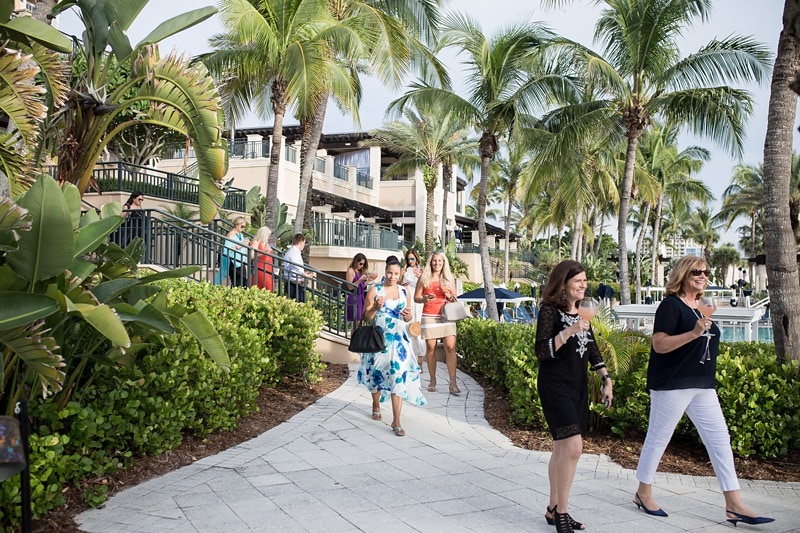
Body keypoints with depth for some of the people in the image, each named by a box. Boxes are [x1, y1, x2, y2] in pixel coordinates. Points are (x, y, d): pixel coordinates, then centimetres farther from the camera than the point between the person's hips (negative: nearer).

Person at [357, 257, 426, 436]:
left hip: (399, 340, 1)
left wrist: (407, 316, -7)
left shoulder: (404, 291, 8)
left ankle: (396, 421, -7)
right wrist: (376, 307, -20)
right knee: (376, 374, 12)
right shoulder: (375, 290, -2)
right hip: (379, 339, -1)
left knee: (399, 377, -9)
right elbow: (366, 317, -2)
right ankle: (376, 405, 41)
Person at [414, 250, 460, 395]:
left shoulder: (449, 278, 14)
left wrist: (450, 296, -3)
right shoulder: (424, 278, 7)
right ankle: (432, 380, 11)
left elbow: (454, 298, 20)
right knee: (430, 347, -1)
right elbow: (416, 298, 6)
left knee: (450, 347, -10)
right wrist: (425, 299, -15)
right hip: (429, 316, -1)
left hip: (446, 315, 1)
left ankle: (453, 383, -12)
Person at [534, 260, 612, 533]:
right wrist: (570, 330, -28)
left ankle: (554, 509, 21)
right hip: (555, 386, -7)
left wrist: (606, 379, 14)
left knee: (563, 449, 11)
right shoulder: (550, 310, -11)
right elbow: (541, 351, -20)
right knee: (572, 446, -16)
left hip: (578, 386, 8)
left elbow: (592, 350, 19)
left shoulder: (581, 312, 12)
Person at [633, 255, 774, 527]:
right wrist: (695, 332, -27)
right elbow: (659, 344, -19)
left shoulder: (699, 308, 15)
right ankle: (643, 494, 18)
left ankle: (734, 505, 7)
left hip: (702, 385, 9)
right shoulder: (671, 305, -11)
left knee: (720, 439, 4)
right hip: (672, 384, -9)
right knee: (658, 438, 3)